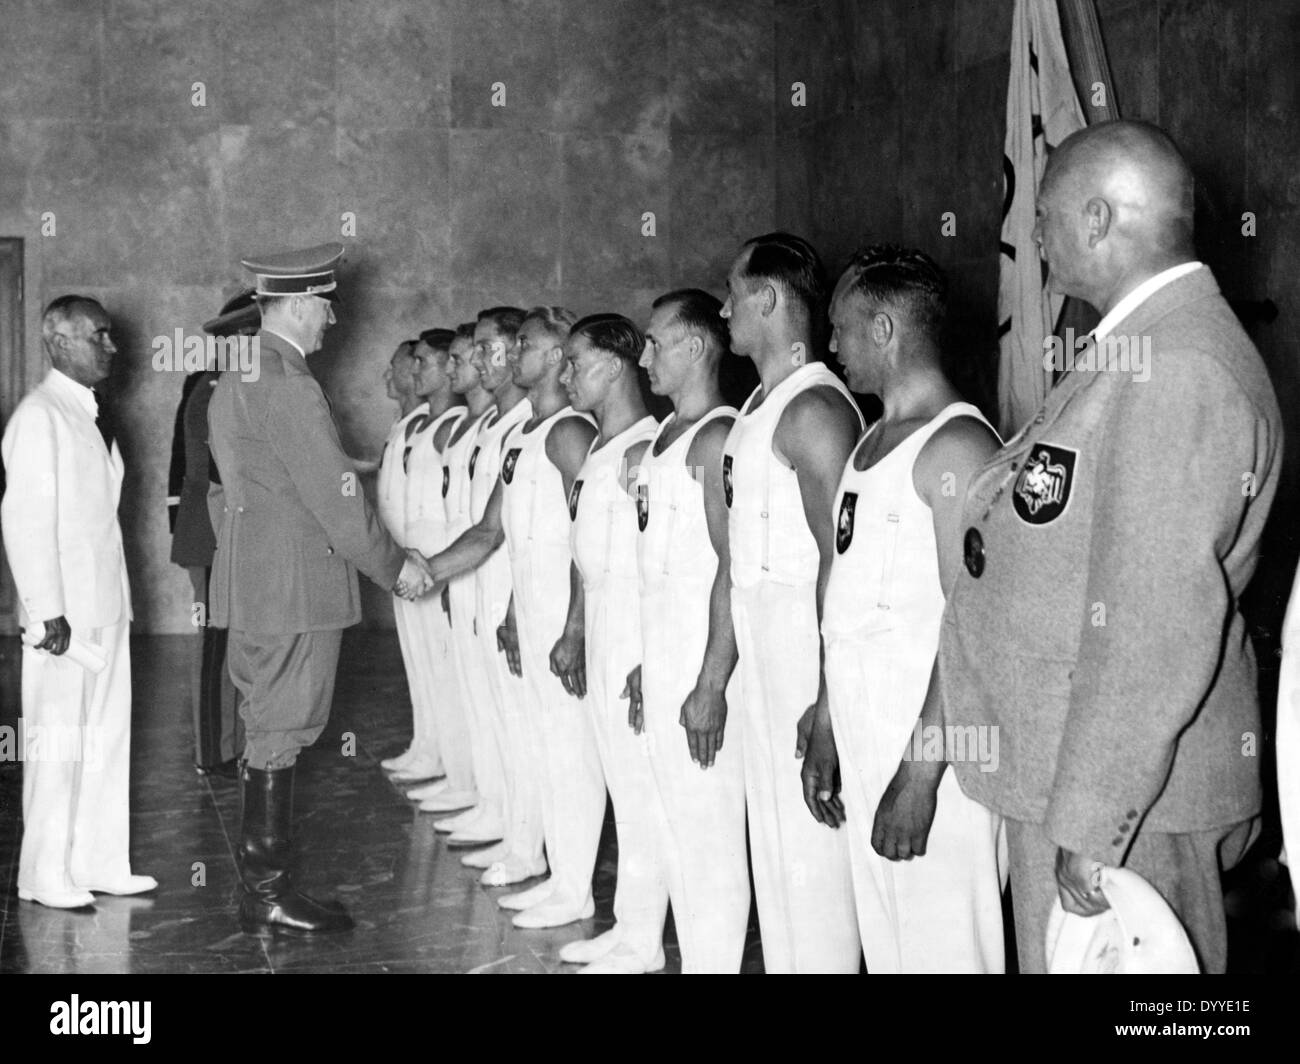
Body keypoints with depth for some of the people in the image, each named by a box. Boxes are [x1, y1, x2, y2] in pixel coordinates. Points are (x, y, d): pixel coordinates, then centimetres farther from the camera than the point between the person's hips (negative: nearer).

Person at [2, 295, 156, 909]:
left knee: (108, 738, 12)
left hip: (105, 606, 8)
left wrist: (118, 601, 11)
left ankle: (99, 863, 21)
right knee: (58, 742, 0)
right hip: (64, 614, -8)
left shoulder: (87, 413, 14)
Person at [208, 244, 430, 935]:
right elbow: (334, 499, -18)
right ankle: (267, 892, 6)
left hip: (253, 575, 10)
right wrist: (395, 567, -8)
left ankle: (261, 875, 25)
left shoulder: (236, 378, 12)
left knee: (266, 729, 16)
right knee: (280, 731, -2)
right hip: (292, 584, -10)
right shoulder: (290, 387, -18)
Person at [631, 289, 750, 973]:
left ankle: (716, 964, 7)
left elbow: (733, 568, -19)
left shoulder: (718, 437, -14)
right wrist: (646, 664, 18)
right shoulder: (665, 436, 15)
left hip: (702, 672, -10)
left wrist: (712, 685, -22)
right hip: (662, 665, 10)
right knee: (675, 830, 15)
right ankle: (693, 960, 25)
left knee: (711, 835, -3)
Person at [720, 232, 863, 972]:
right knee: (774, 828, 16)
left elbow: (839, 556, -20)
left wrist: (829, 697, -23)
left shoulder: (814, 408, -16)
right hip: (761, 646, 9)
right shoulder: (762, 406, 13)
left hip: (808, 643, -9)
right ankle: (785, 961, 28)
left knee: (811, 836, -1)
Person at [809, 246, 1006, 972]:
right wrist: (826, 730, 15)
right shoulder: (873, 442, 16)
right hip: (864, 734, 8)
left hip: (933, 747, -8)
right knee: (884, 944, 14)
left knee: (942, 944, -3)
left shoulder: (956, 444, -12)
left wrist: (922, 770, -22)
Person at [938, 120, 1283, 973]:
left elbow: (1159, 621, -24)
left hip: (1123, 791, -10)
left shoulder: (1177, 372, -20)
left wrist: (1091, 825, -22)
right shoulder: (1146, 348, 13)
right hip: (1067, 770, 10)